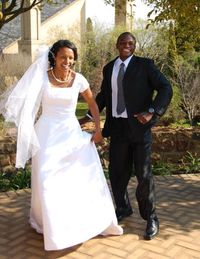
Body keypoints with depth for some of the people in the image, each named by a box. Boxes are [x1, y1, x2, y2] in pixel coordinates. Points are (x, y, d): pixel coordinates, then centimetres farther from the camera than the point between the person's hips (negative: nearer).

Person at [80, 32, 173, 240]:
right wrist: (89, 116, 15)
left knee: (143, 174, 0)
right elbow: (103, 95, 21)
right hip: (117, 127, 4)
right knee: (117, 171, 11)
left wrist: (152, 111, -21)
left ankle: (150, 218, 16)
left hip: (139, 126, -4)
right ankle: (123, 209, 33)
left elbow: (165, 88, -8)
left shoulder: (145, 65, -2)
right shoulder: (109, 68, 11)